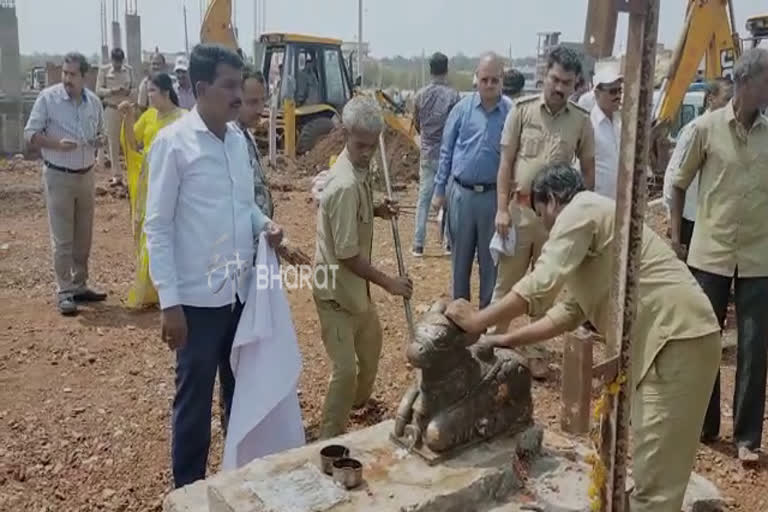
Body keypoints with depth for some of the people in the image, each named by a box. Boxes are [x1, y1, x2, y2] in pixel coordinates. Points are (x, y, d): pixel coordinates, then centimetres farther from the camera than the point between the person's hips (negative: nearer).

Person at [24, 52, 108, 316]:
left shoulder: (94, 101, 3)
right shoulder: (48, 98, -10)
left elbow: (100, 132, 16)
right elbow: (30, 133, -8)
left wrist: (100, 141, -8)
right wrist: (57, 143, -24)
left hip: (86, 175, 5)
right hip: (58, 176, -5)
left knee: (83, 236, 12)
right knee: (62, 238, -2)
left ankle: (79, 286, 24)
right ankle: (65, 292, 6)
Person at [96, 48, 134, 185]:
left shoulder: (129, 70, 4)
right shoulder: (104, 70, -1)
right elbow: (98, 90, -2)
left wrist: (129, 92, -13)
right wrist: (112, 91, -20)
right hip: (111, 109, -1)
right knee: (113, 142, 3)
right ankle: (117, 175, 8)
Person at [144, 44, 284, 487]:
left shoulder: (238, 139, 7)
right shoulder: (173, 143, -12)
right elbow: (157, 227, -12)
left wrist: (264, 224, -4)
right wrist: (169, 301, -14)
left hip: (241, 288, 6)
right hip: (198, 296, -6)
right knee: (195, 399, 7)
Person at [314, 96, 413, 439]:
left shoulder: (359, 169, 1)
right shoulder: (346, 185, -28)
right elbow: (348, 255, -26)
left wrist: (377, 211, 0)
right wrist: (389, 283, -19)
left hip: (355, 284, 10)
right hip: (337, 287, -10)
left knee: (371, 343, 27)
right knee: (346, 367, -5)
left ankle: (360, 401, 51)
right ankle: (329, 440, 10)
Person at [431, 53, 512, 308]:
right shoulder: (462, 108, -1)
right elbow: (446, 152, 5)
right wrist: (439, 190, 4)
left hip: (494, 195, -1)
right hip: (461, 193, 1)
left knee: (490, 258, 10)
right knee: (460, 255, 13)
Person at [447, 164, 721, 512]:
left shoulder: (582, 209, -7)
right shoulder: (589, 224, 24)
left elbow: (540, 285, -17)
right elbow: (571, 311, 23)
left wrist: (478, 321, -9)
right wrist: (510, 340, 21)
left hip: (677, 336, -10)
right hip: (659, 337, 10)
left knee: (655, 473, -7)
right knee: (645, 460, 19)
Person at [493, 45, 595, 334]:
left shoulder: (581, 120, 1)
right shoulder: (522, 110, -2)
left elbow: (588, 170, 9)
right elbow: (506, 162, -1)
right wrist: (502, 209, -7)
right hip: (519, 207, -1)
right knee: (506, 280, 5)